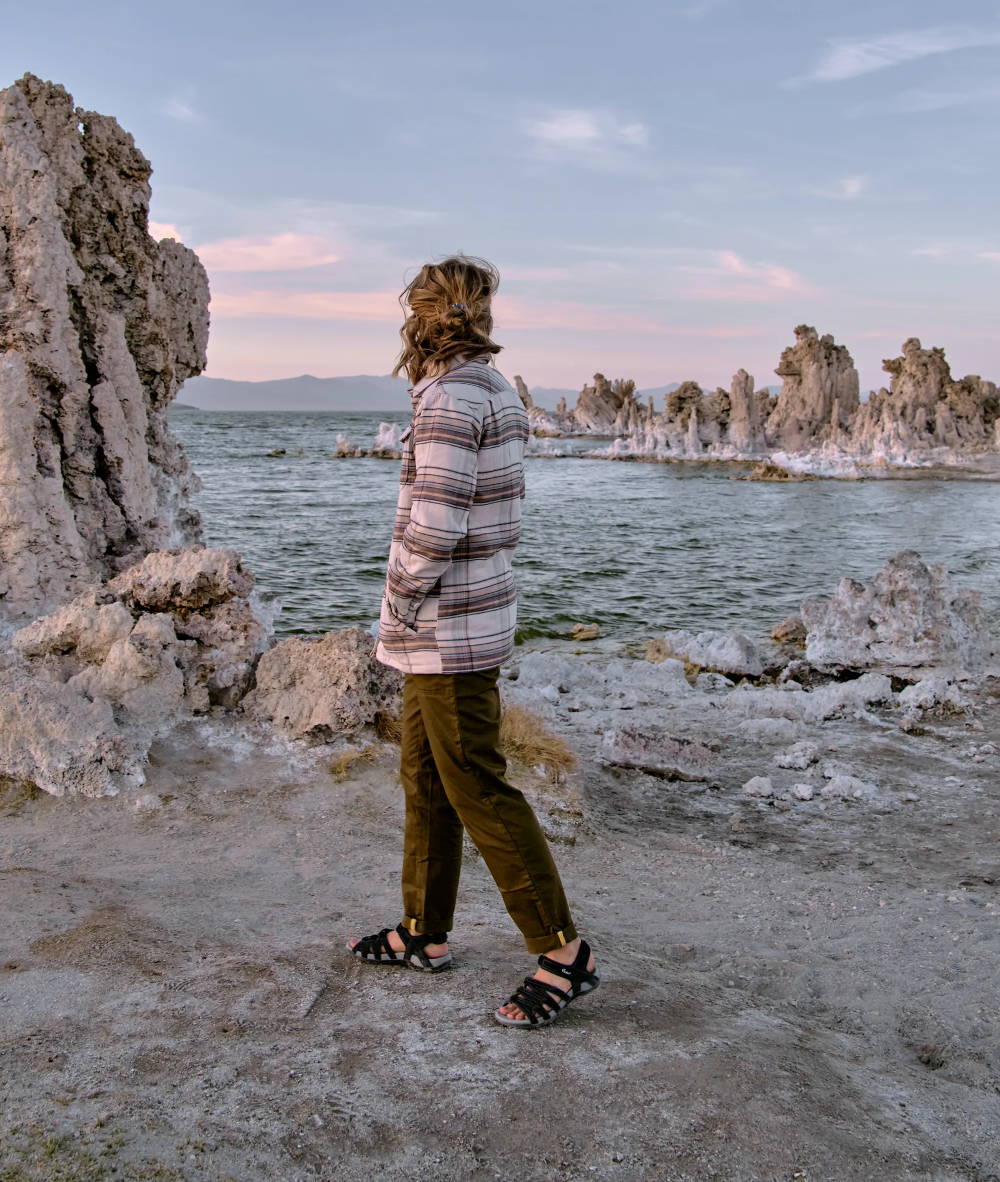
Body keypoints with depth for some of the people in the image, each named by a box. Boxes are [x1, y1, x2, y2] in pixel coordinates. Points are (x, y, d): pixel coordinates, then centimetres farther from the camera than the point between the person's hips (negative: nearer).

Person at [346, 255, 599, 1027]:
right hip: (471, 615, 10)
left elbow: (435, 525, -24)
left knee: (478, 790, -3)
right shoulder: (498, 394, 11)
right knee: (426, 778, 18)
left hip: (447, 629, -10)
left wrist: (400, 605, -9)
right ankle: (424, 933, 31)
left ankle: (564, 953, 5)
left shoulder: (449, 399, -18)